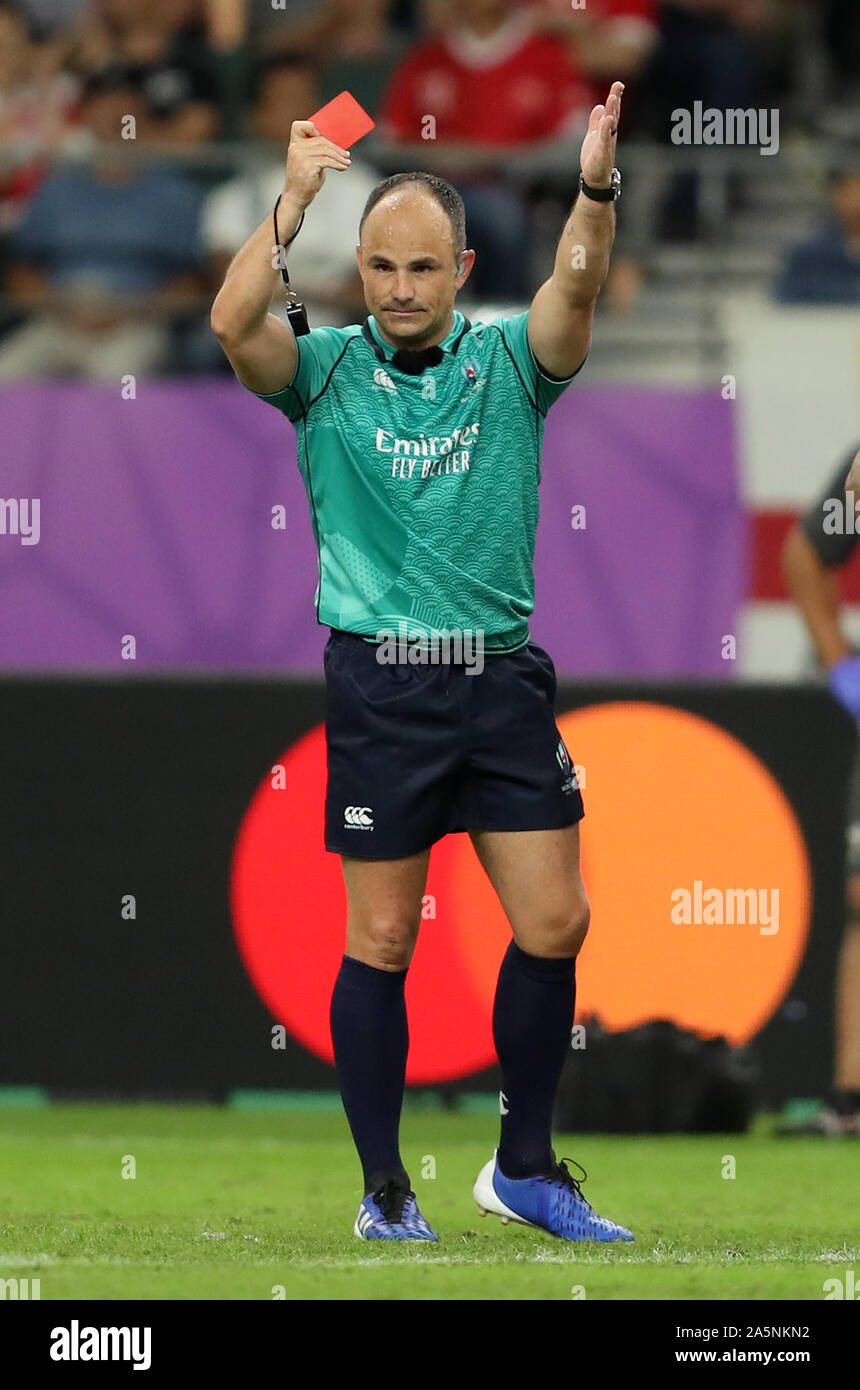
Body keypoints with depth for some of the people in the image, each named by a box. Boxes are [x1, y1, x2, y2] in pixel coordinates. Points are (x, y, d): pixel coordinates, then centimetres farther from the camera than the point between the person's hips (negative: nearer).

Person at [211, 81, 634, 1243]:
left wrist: (596, 190, -33)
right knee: (381, 942, 2)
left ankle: (524, 1169, 15)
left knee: (553, 923, 1)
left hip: (503, 676, 2)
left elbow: (575, 294, -15)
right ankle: (384, 1188, 11)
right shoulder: (326, 372, 0)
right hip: (381, 681, -2)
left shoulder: (507, 363, 4)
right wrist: (296, 199, -26)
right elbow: (234, 322, -18)